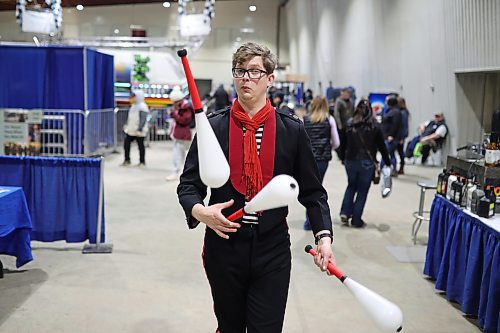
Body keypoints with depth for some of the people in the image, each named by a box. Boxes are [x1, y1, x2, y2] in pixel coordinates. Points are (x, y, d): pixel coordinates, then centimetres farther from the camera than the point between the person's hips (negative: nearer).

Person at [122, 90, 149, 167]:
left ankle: (142, 162, 11)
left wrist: (140, 129, -27)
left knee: (140, 145, 1)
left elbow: (143, 119, -21)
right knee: (126, 144, 7)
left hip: (138, 131, -9)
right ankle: (127, 160, 17)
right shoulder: (134, 105, 15)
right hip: (131, 130, 9)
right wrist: (126, 125, 23)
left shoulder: (142, 106, -14)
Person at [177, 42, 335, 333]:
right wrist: (200, 211, -20)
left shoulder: (292, 130, 0)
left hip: (273, 253, 0)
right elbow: (189, 185, 0)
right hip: (224, 247, 1)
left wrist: (324, 236, -9)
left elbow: (312, 191, 3)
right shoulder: (214, 127, -1)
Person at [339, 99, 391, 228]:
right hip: (367, 163, -2)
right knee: (362, 191, 8)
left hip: (351, 161, 2)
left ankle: (345, 213, 10)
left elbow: (344, 144, 5)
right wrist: (388, 163, 8)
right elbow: (382, 147, -1)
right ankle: (356, 220, 11)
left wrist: (343, 158, 20)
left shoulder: (349, 124, -2)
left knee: (351, 186, 23)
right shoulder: (374, 127, -6)